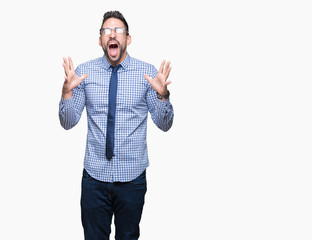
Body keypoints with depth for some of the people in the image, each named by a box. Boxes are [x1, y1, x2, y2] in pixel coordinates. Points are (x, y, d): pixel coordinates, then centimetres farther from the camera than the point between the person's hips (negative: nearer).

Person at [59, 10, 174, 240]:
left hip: (133, 175, 0)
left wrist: (162, 94, -21)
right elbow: (68, 122, -1)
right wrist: (67, 91, -18)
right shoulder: (83, 72, -2)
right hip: (95, 174, 1)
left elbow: (164, 124, -3)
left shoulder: (148, 73, -5)